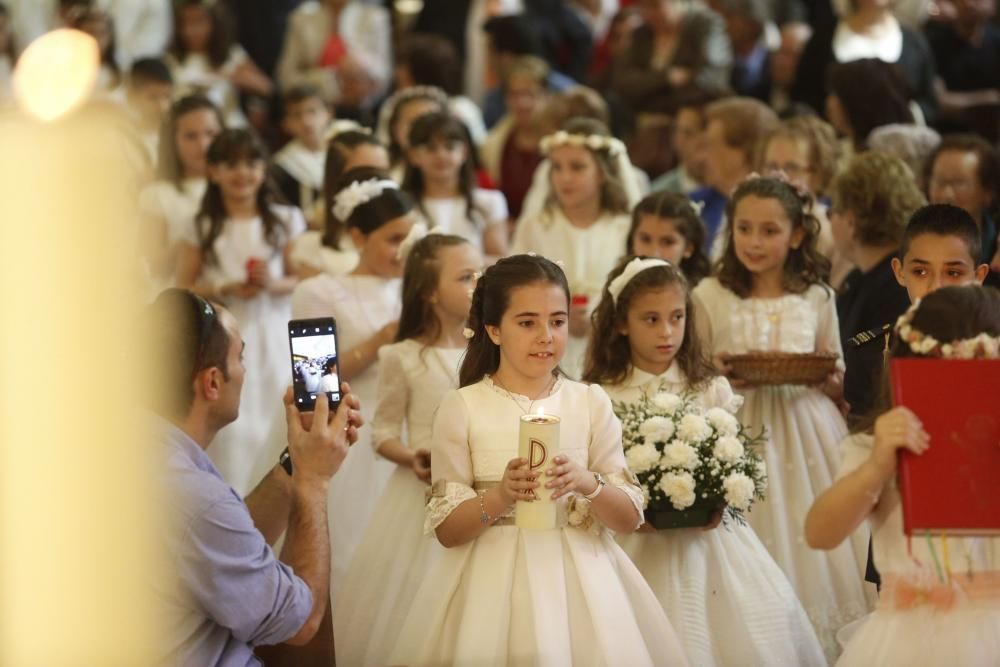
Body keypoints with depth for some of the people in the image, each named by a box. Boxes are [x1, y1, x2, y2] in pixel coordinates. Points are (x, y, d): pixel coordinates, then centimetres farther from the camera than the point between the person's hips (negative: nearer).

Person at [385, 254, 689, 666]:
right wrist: (500, 497, -22)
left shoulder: (591, 404, 3)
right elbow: (446, 529, -4)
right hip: (494, 580, -2)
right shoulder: (462, 408, -3)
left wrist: (588, 484, -18)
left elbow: (629, 518, 1)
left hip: (579, 575, 2)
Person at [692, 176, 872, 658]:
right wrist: (716, 373, -15)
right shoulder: (710, 297, 1)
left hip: (806, 434, 2)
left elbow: (839, 386, 13)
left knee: (813, 543, 0)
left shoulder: (817, 299, 7)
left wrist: (830, 378, -9)